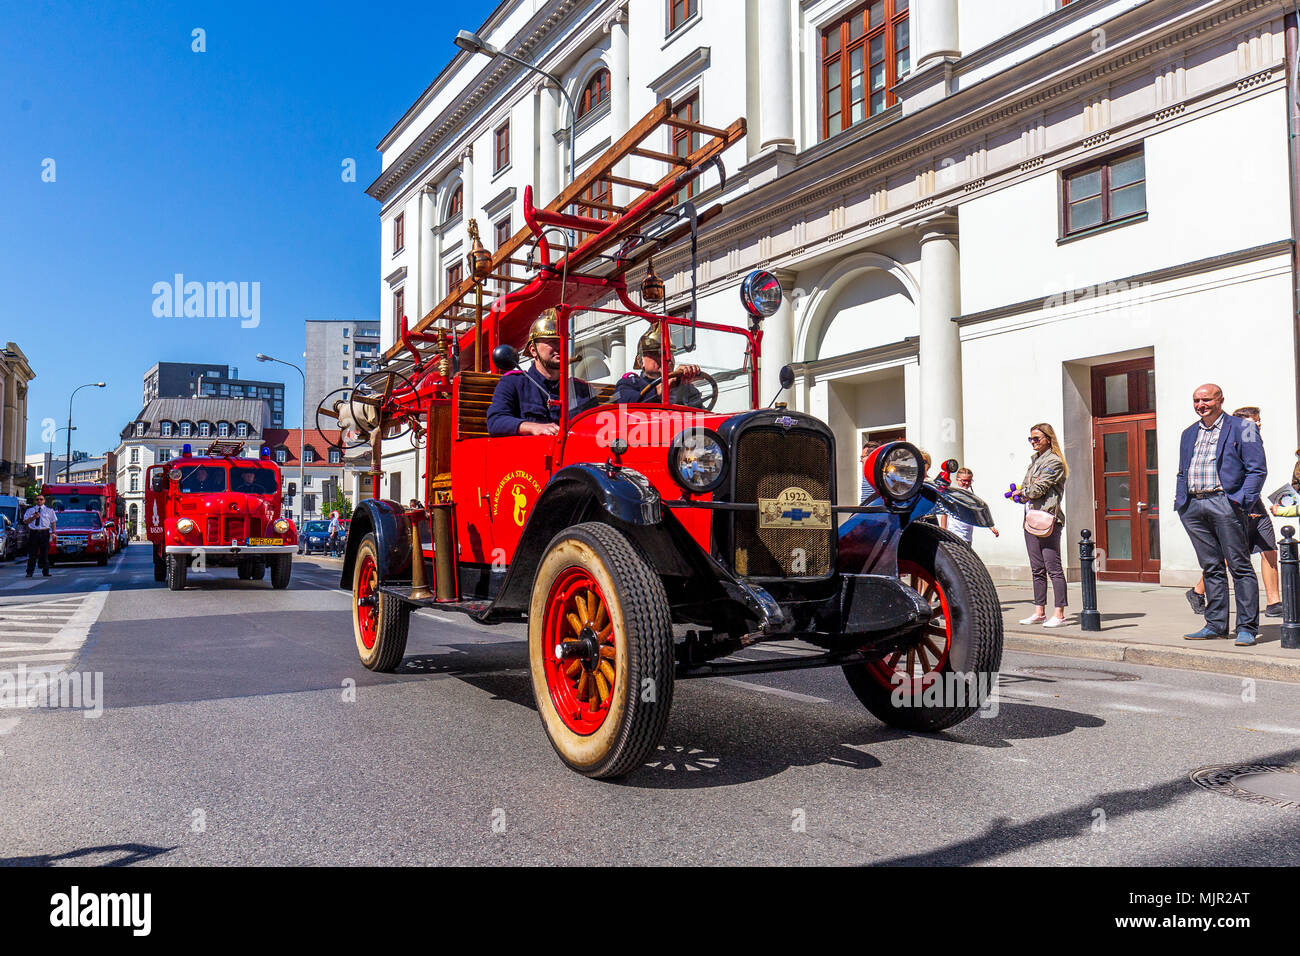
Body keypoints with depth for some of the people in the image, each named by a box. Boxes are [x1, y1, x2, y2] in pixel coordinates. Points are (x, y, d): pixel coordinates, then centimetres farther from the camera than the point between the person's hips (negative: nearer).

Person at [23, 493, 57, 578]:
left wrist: (53, 532, -5)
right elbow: (25, 521, 6)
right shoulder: (30, 510, 13)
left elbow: (53, 522, 9)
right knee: (32, 554, -1)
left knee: (45, 553, 0)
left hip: (44, 533, 0)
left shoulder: (49, 510, 12)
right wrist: (33, 517, -12)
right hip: (33, 532, 0)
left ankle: (45, 572, 5)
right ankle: (29, 572, 3)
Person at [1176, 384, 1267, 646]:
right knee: (1211, 567, 10)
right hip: (1193, 506, 6)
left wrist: (1242, 500, -13)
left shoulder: (1241, 428, 3)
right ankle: (1215, 624, 15)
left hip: (1224, 503, -6)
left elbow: (1257, 469, -3)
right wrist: (1180, 499, 11)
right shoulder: (1189, 434, 21)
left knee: (1240, 566, -3)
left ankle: (1247, 627, 0)